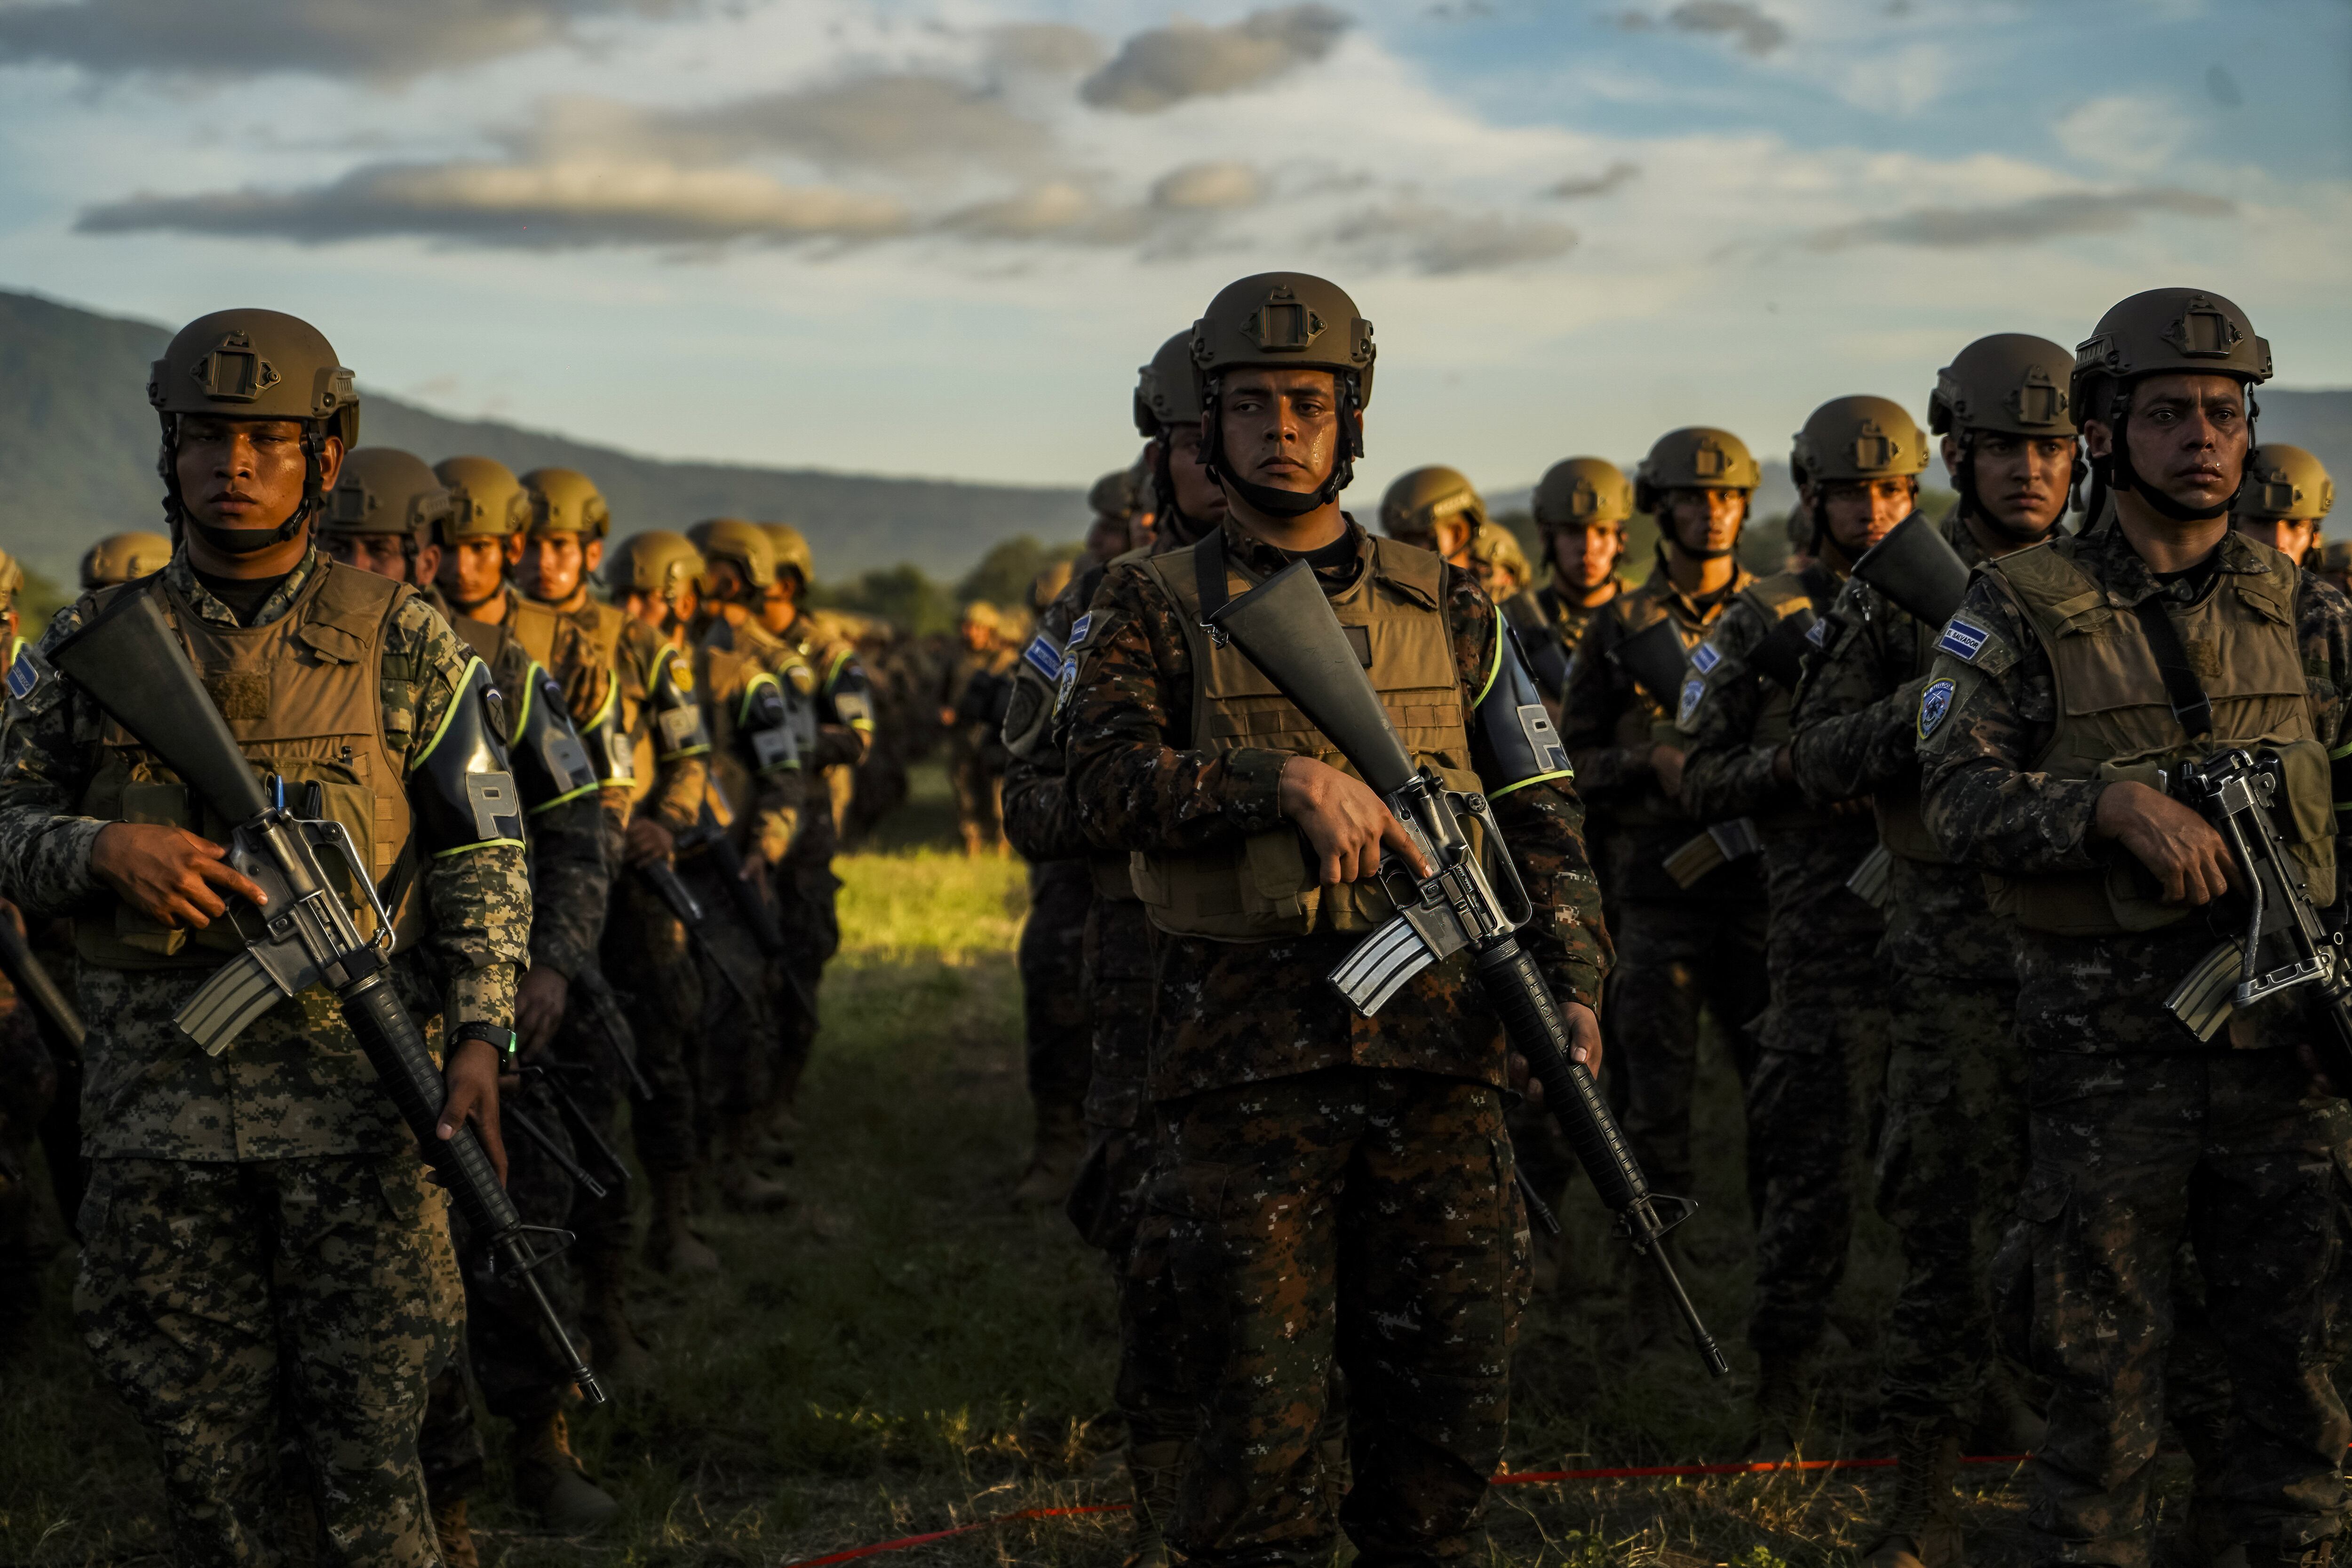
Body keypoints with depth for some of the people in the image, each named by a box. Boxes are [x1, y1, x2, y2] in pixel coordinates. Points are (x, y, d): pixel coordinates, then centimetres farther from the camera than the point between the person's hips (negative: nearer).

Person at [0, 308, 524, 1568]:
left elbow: (482, 855, 3)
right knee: (200, 1450, 8)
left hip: (355, 1090, -2)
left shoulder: (406, 645, 4)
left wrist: (479, 1037, -10)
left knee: (367, 1452, -1)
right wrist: (105, 849, -11)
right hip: (159, 1093, 2)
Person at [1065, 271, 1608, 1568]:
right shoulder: (1154, 611, 6)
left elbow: (1538, 813, 12)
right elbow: (1109, 782, -11)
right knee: (1263, 1403, 0)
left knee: (1452, 1398, 7)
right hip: (1248, 1059, -2)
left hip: (1435, 1047, 3)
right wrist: (1284, 779, -24)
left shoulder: (1444, 609, 13)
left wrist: (1571, 981, -2)